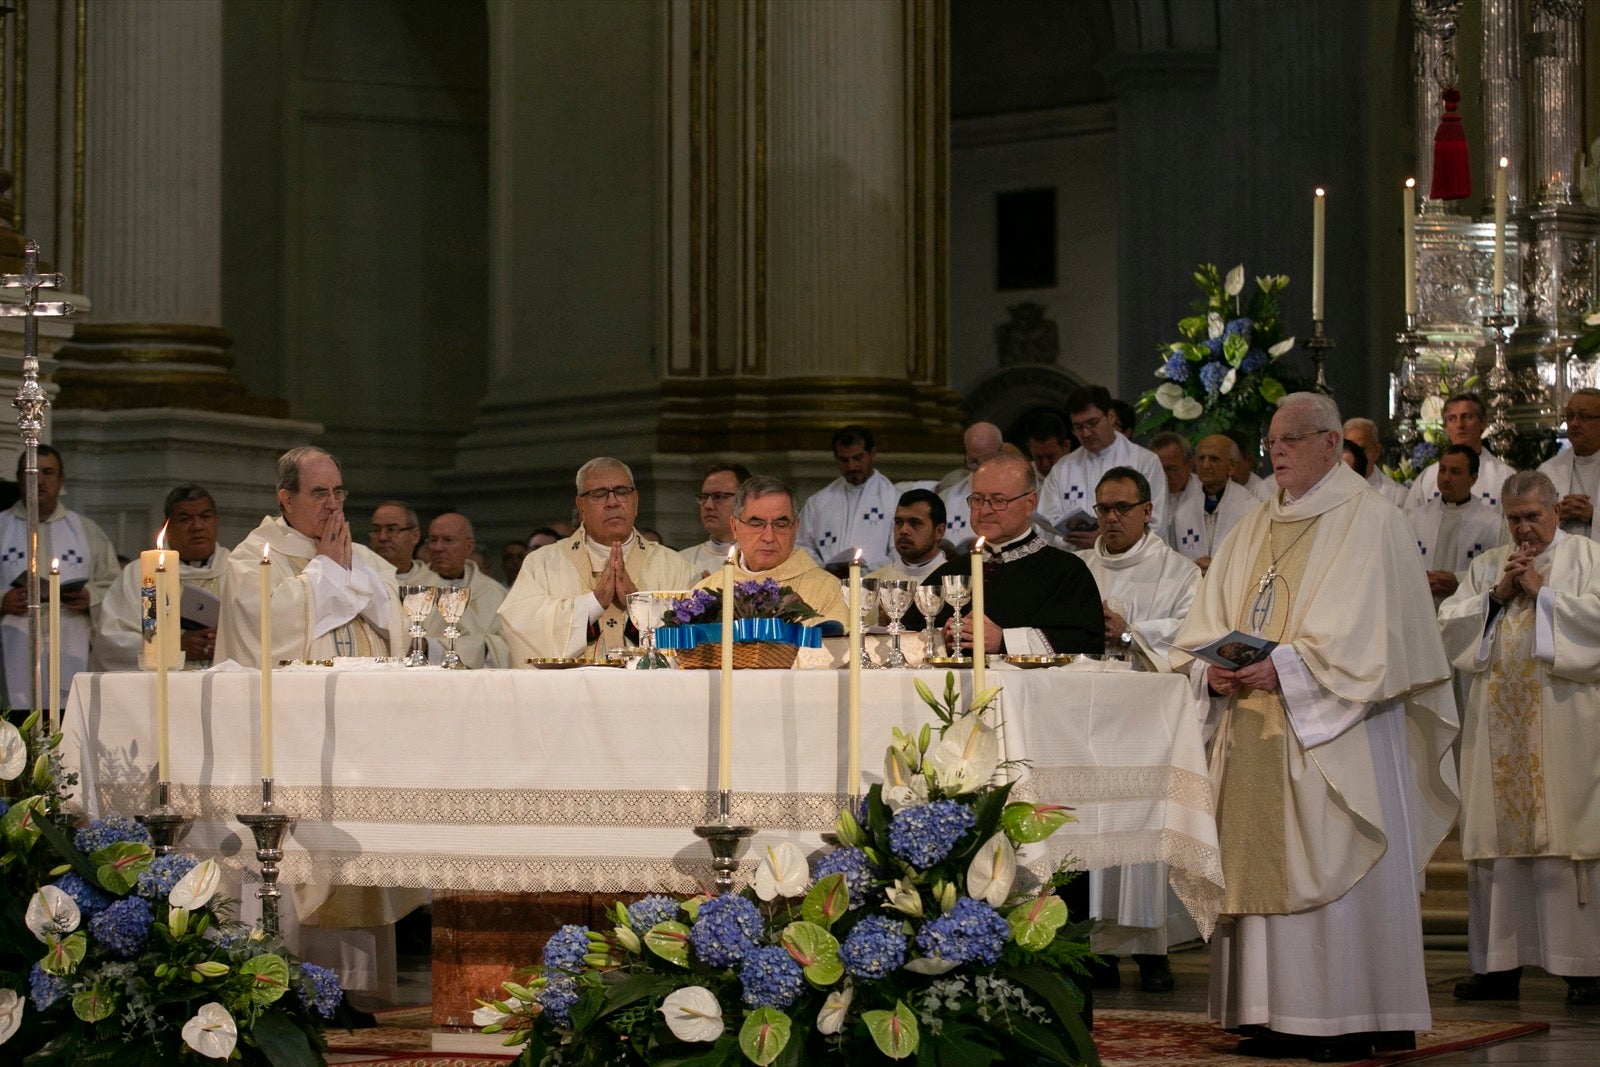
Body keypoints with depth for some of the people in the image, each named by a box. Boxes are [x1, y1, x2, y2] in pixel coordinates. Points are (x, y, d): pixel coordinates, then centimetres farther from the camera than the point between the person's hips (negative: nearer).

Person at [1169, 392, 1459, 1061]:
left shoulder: (1368, 522, -3)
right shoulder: (1251, 533, 19)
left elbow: (1366, 630, -13)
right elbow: (1203, 627, 16)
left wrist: (1285, 667, -20)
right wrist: (1213, 670, -5)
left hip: (1335, 733, -7)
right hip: (1254, 731, 7)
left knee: (1336, 868, -8)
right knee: (1260, 866, 3)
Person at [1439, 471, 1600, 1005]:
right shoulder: (1486, 566, 19)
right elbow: (1448, 624, 10)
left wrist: (1541, 591, -8)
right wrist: (1497, 594, -3)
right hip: (1500, 721, 4)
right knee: (1499, 836, 1)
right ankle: (1499, 964, 5)